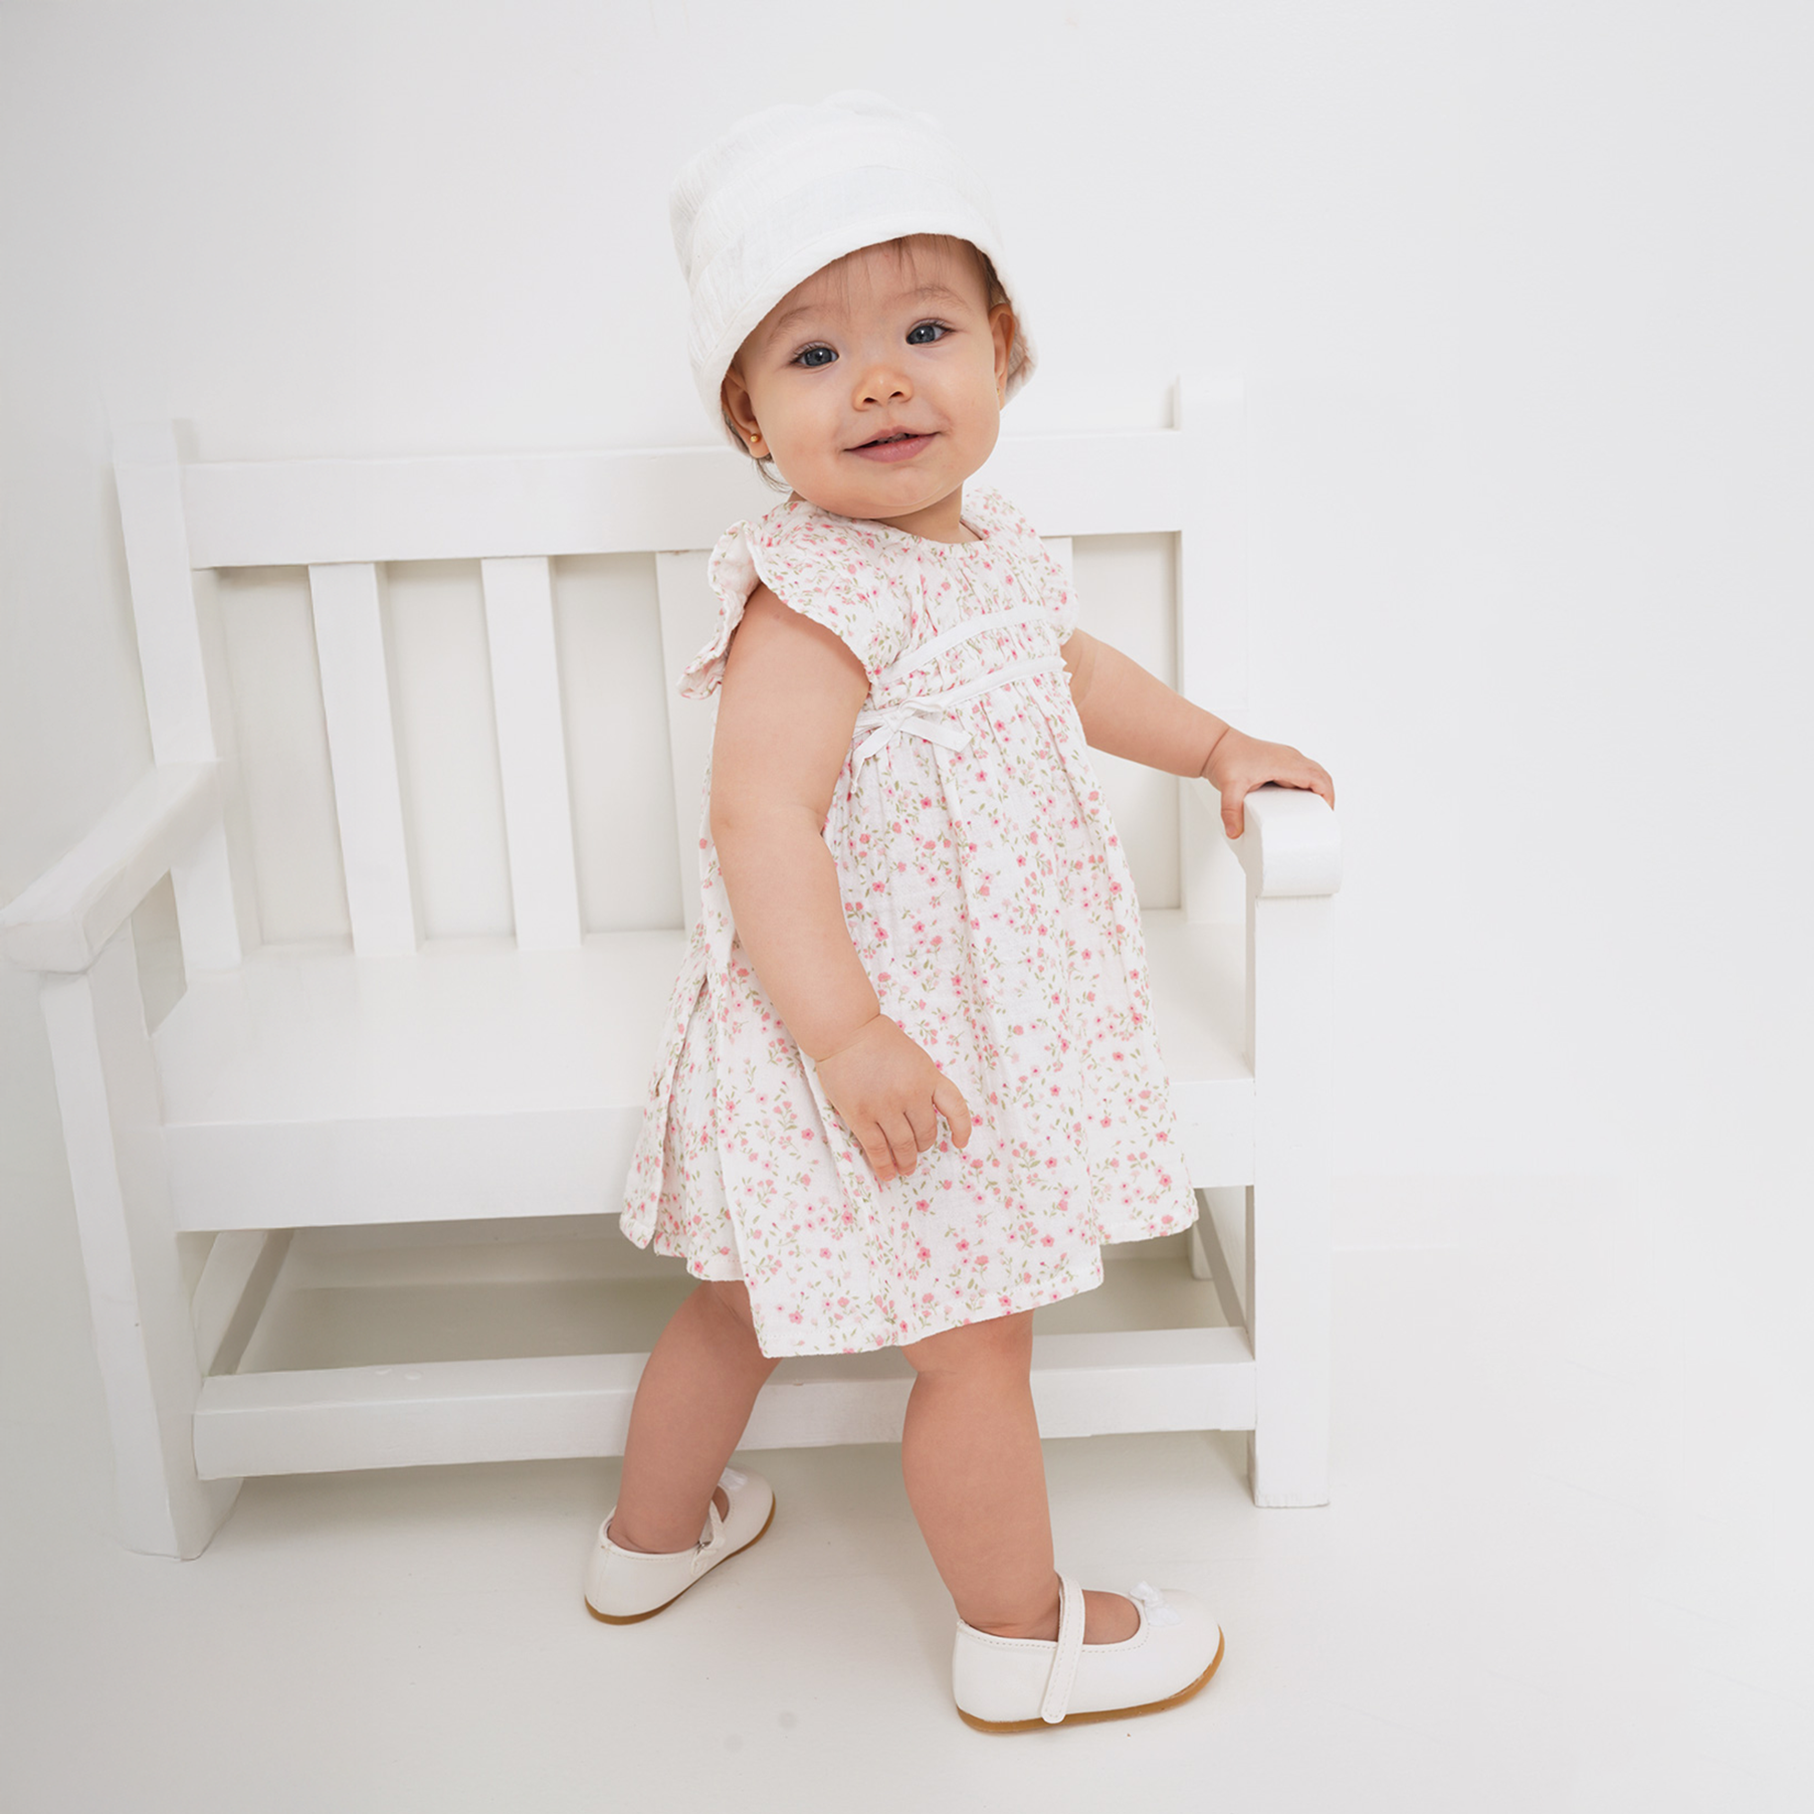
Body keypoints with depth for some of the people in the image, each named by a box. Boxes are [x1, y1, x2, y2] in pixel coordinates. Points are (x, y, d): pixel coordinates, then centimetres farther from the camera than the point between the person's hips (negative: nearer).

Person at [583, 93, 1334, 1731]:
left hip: (962, 1017, 10)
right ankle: (1023, 1641, 28)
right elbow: (760, 813, -31)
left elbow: (1073, 668, 26)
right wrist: (843, 1027, -37)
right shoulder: (812, 595, -24)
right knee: (975, 1339, 7)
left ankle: (655, 1534, 46)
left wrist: (1216, 747, 30)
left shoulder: (995, 551, 6)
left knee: (756, 1292, 25)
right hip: (876, 1044, -9)